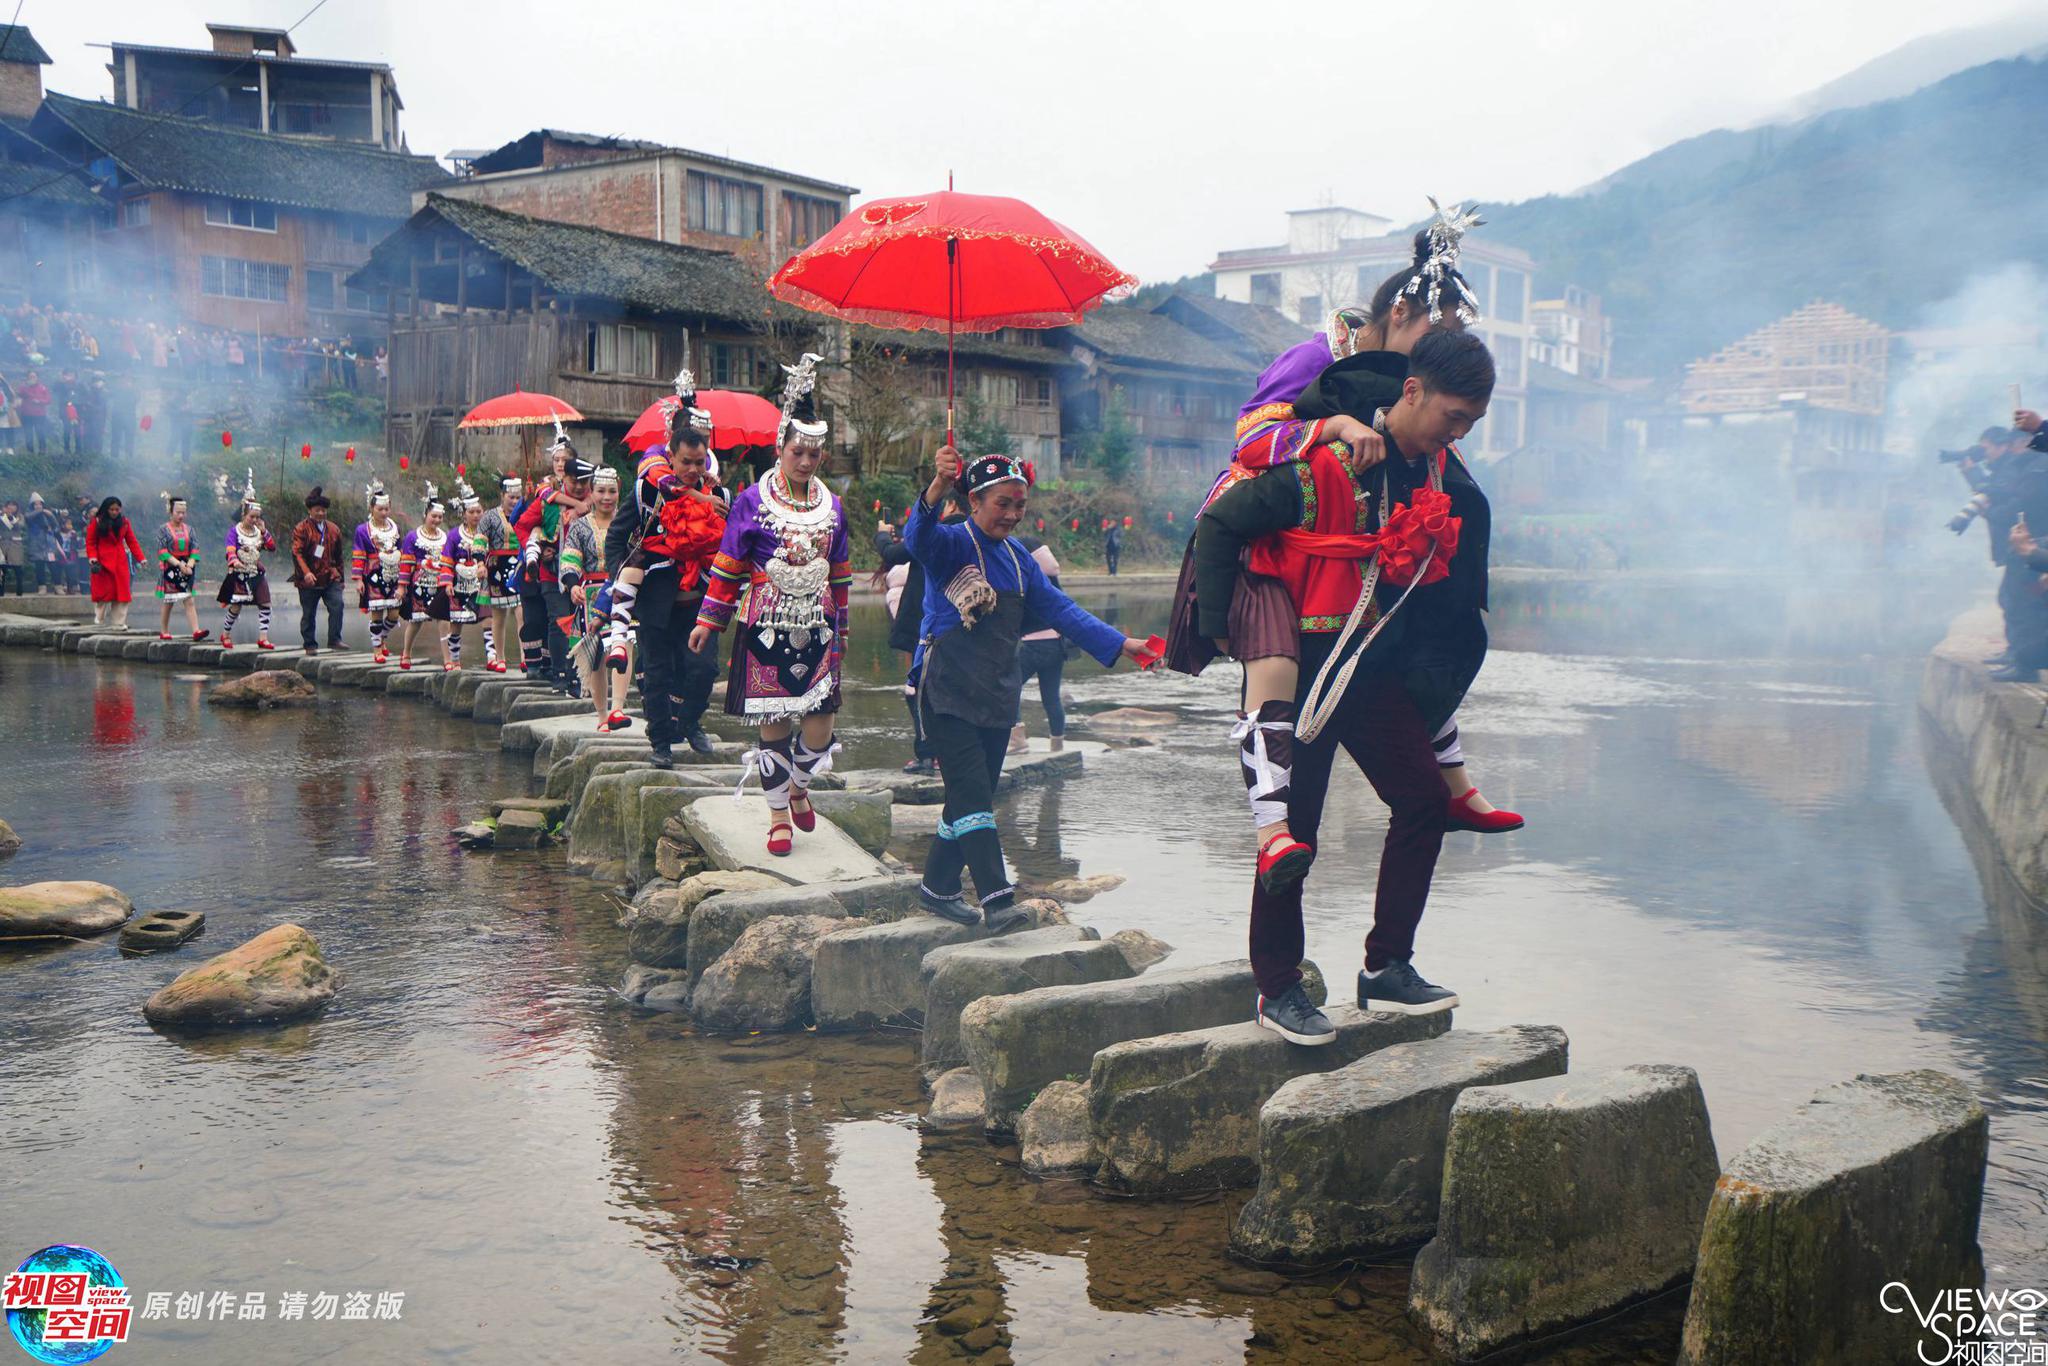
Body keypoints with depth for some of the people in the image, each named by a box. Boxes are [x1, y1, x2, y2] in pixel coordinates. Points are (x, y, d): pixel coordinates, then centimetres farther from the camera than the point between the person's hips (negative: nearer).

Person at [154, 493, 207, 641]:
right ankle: (164, 632, 15)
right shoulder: (163, 529, -1)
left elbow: (195, 548, 5)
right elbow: (162, 551, -9)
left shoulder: (188, 529, 10)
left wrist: (189, 564, -11)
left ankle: (196, 631, -16)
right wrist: (179, 564, -18)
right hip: (169, 568, -3)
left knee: (189, 601, -5)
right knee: (167, 602, 4)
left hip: (186, 567, 3)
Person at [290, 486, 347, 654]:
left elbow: (338, 556, 20)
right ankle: (310, 645, 16)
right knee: (308, 614, 6)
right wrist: (306, 572, -27)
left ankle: (334, 640, -9)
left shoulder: (334, 529, 12)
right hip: (309, 581, -3)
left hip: (330, 578, 3)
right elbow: (297, 553, -13)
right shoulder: (301, 529, -3)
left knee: (337, 606, -15)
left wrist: (340, 577, 19)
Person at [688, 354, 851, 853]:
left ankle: (799, 788, 28)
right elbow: (728, 565, 1)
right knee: (773, 723, 2)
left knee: (820, 726, -3)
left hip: (817, 629, 3)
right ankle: (779, 817, 15)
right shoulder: (752, 501, -1)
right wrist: (708, 620, -2)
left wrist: (840, 626, 19)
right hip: (767, 628, -3)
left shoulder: (831, 505, 10)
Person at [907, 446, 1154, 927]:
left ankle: (938, 887, 24)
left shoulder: (1019, 561, 14)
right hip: (948, 692, -8)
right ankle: (997, 898, -15)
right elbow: (919, 537, -31)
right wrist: (938, 488, -50)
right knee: (972, 796, -13)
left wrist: (1120, 644, 7)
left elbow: (1060, 610, 15)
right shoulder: (952, 544, -8)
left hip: (996, 696, 8)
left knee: (975, 796, 12)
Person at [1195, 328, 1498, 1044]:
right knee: (1292, 825, -2)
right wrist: (1220, 628, -17)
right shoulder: (1325, 459, -21)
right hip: (1298, 666, -7)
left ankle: (1385, 970, 12)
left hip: (1376, 669, 7)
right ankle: (1277, 990, 12)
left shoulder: (1445, 477, 2)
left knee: (1424, 800, 1)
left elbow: (1454, 593, 16)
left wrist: (1432, 684, 12)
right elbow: (1219, 523, -17)